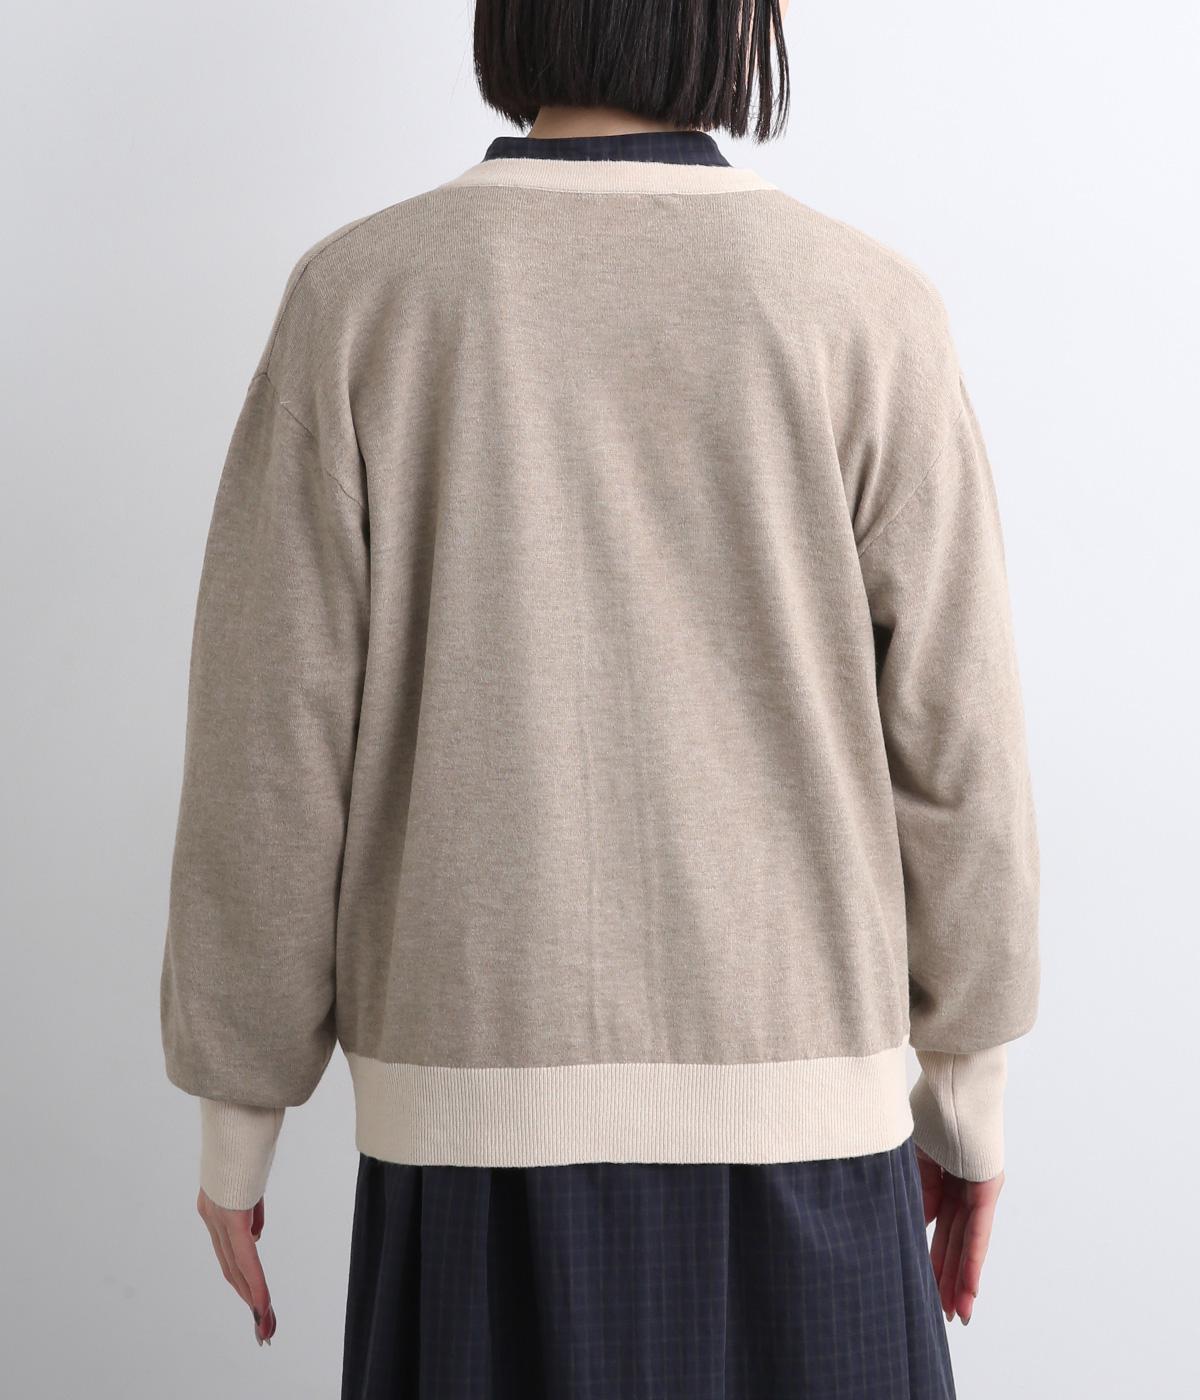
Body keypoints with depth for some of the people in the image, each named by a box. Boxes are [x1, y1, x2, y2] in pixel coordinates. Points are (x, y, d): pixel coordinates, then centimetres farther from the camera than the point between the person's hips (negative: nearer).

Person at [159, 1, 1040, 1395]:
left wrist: (235, 1118, 7)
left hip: (484, 1117, 0)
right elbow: (949, 745, -3)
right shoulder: (864, 314, -6)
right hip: (788, 1116, 0)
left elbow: (269, 740, -6)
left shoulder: (358, 299, -6)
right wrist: (969, 1092, 11)